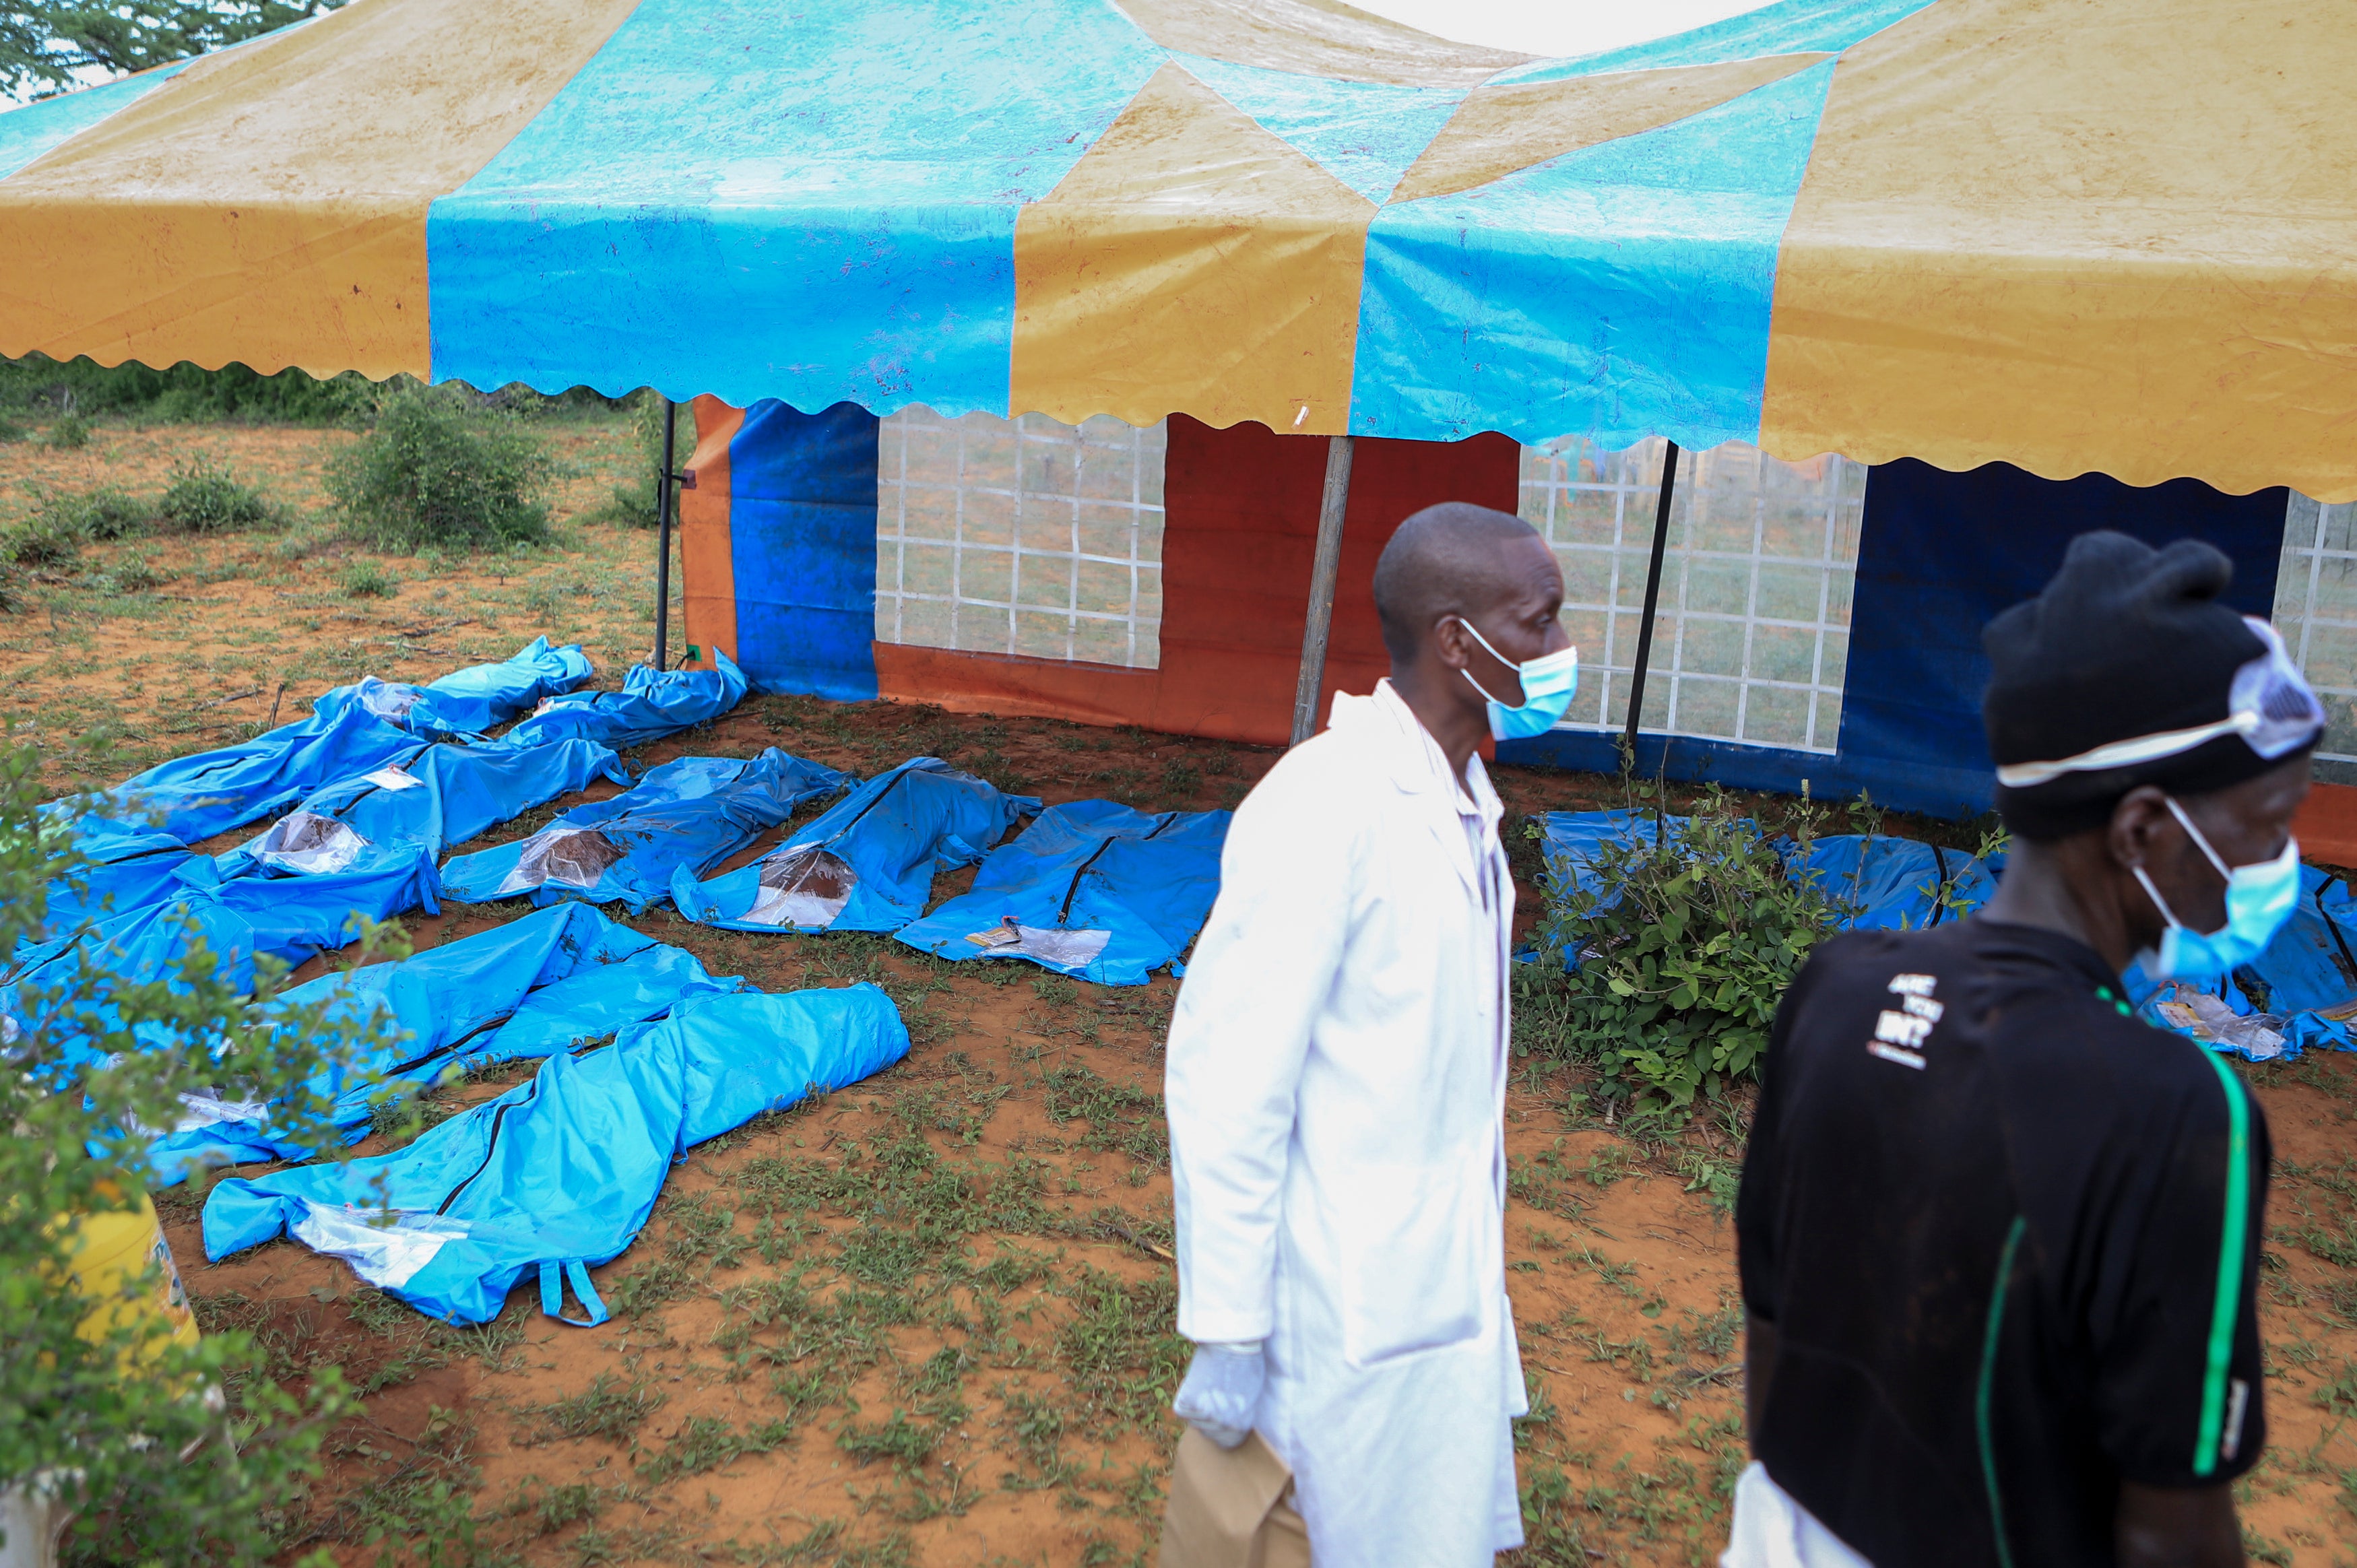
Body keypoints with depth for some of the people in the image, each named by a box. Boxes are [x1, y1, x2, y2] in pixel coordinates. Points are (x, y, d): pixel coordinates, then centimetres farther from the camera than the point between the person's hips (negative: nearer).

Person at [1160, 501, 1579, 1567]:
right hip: (1349, 1316, -8)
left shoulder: (1463, 799, 4)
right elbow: (1226, 1081, -23)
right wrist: (1226, 1333, -19)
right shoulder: (1326, 810, -23)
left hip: (1451, 1283, 8)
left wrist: (1472, 1264, 16)